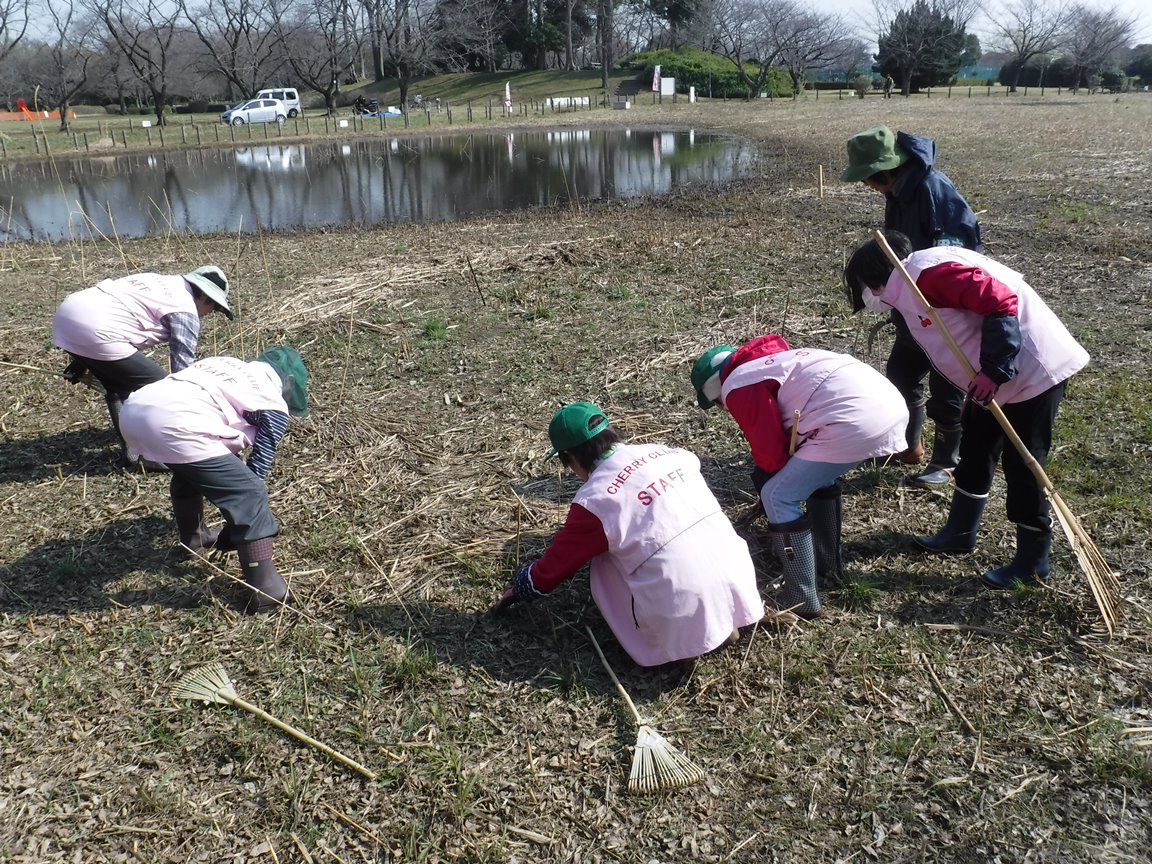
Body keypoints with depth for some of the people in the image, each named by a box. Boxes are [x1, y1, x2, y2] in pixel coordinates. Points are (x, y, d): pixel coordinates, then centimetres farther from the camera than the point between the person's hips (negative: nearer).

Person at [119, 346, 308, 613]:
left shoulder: (227, 364, 33)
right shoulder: (274, 406, 15)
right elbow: (256, 472, 14)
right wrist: (232, 531, 25)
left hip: (133, 408, 8)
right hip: (172, 424, -8)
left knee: (190, 466, 35)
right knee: (249, 493, 2)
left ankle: (192, 538, 49)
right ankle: (266, 590, 1)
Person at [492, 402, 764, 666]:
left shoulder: (594, 500, -6)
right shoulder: (667, 452, 8)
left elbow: (547, 574, 5)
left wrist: (517, 589, 27)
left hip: (686, 622, -5)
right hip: (740, 582, 5)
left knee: (604, 558, 15)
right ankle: (723, 620, 15)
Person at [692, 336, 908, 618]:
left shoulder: (738, 387, 3)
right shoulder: (773, 359, 31)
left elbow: (770, 450, 3)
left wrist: (765, 478, 25)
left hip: (855, 421, -10)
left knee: (778, 497, 2)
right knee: (818, 476, 32)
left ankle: (802, 602, 6)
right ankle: (827, 564, 40)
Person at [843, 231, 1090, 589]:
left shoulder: (930, 272, -20)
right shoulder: (913, 285, 11)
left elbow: (1001, 302, -28)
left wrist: (993, 371, -29)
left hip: (1033, 371, -11)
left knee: (1022, 464, -2)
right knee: (975, 452, 19)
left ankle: (1033, 562, 11)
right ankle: (960, 532, 35)